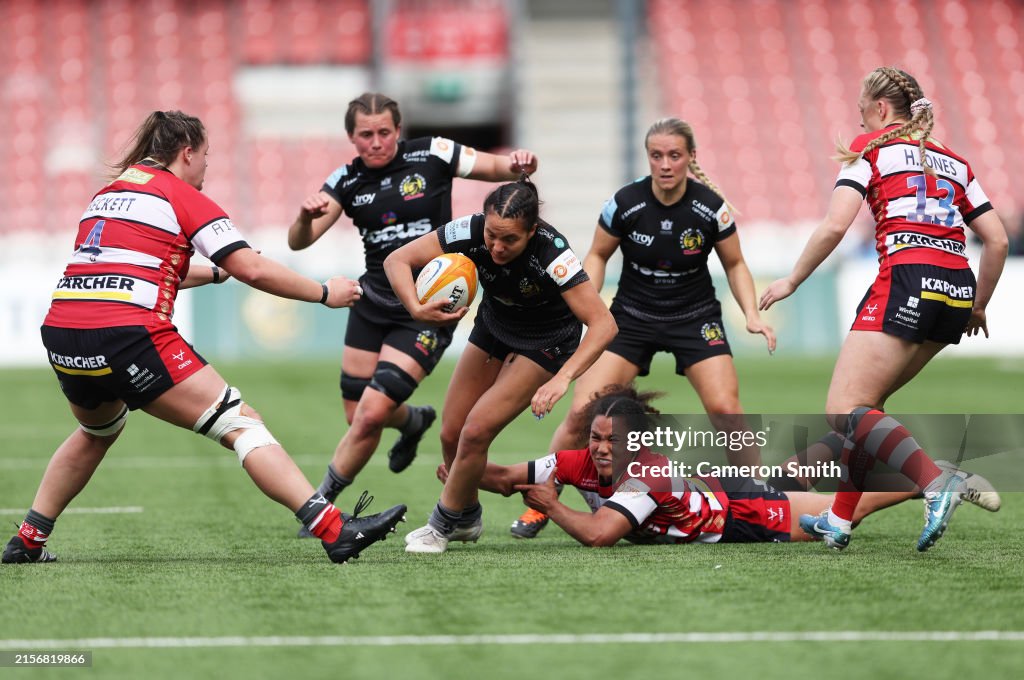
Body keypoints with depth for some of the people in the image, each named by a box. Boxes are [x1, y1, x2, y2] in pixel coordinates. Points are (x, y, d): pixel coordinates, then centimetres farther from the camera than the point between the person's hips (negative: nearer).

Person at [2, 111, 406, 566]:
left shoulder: (108, 193, 25)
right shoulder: (181, 196, 4)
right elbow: (254, 270, -2)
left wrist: (216, 273, 48)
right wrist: (325, 293, 10)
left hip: (61, 335, 7)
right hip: (128, 338, -7)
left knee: (98, 430, 36)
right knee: (241, 425, -5)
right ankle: (334, 531, -15)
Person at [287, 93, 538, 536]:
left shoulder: (432, 156, -8)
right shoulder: (347, 180, 0)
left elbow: (499, 168, 0)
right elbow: (299, 242, -8)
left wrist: (518, 164, -25)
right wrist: (306, 216, -31)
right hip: (374, 301, 5)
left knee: (371, 414, -15)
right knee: (357, 416, 10)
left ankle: (321, 503, 2)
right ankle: (414, 420, 45)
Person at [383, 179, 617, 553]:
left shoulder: (551, 252, -36)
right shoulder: (471, 231, -27)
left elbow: (603, 324, -38)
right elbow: (397, 260, -22)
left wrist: (562, 378, -49)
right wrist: (416, 308, -41)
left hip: (544, 343, -5)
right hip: (494, 325, 5)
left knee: (476, 432, -14)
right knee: (452, 433, 4)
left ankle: (443, 525, 7)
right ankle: (468, 519, 30)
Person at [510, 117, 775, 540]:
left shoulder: (711, 206, -14)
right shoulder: (625, 203, -15)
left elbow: (734, 264, 3)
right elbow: (597, 255, 3)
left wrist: (752, 314, -11)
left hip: (695, 317, 0)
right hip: (632, 316, 0)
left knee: (725, 409, -18)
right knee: (582, 413, -11)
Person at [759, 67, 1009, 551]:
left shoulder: (872, 148, 6)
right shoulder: (953, 162, 22)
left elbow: (835, 226, -5)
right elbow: (997, 241, 17)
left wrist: (792, 281, 5)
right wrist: (978, 307, 28)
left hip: (906, 282, -7)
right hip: (957, 290, 7)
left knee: (845, 412, -10)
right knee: (866, 401, 19)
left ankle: (937, 482, -32)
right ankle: (840, 521, 15)